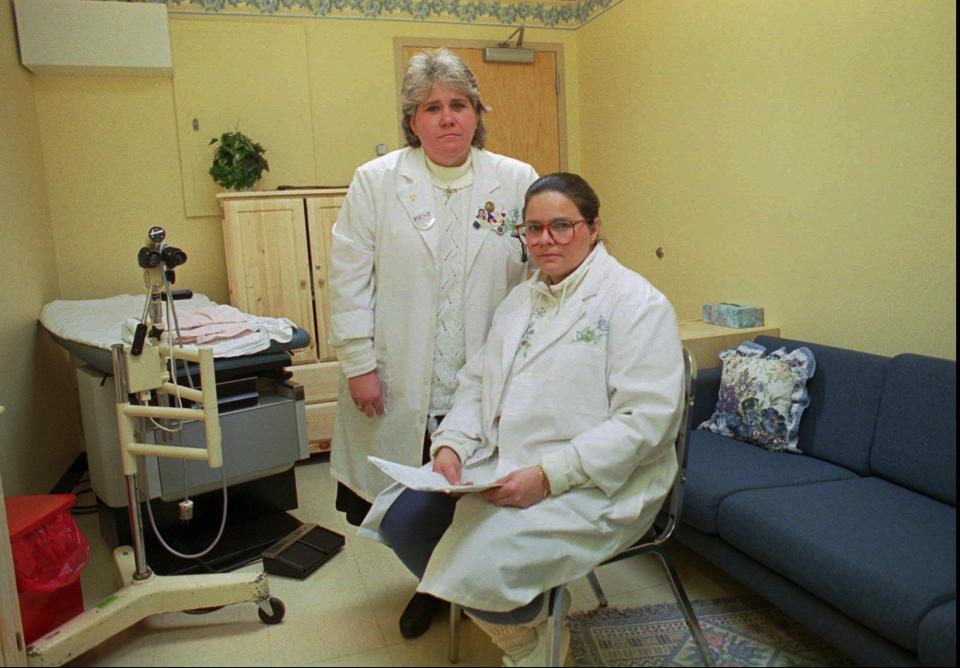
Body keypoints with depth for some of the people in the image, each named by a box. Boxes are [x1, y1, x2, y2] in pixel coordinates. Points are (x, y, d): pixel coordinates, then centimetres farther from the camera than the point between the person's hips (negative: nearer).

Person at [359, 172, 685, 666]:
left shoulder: (635, 302, -10)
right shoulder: (520, 300, 15)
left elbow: (644, 419, -19)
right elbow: (478, 381, 14)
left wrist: (548, 475, -25)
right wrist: (452, 444, -5)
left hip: (594, 484, -7)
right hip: (499, 463, 8)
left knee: (480, 563, -26)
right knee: (403, 517, -7)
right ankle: (508, 624, 15)